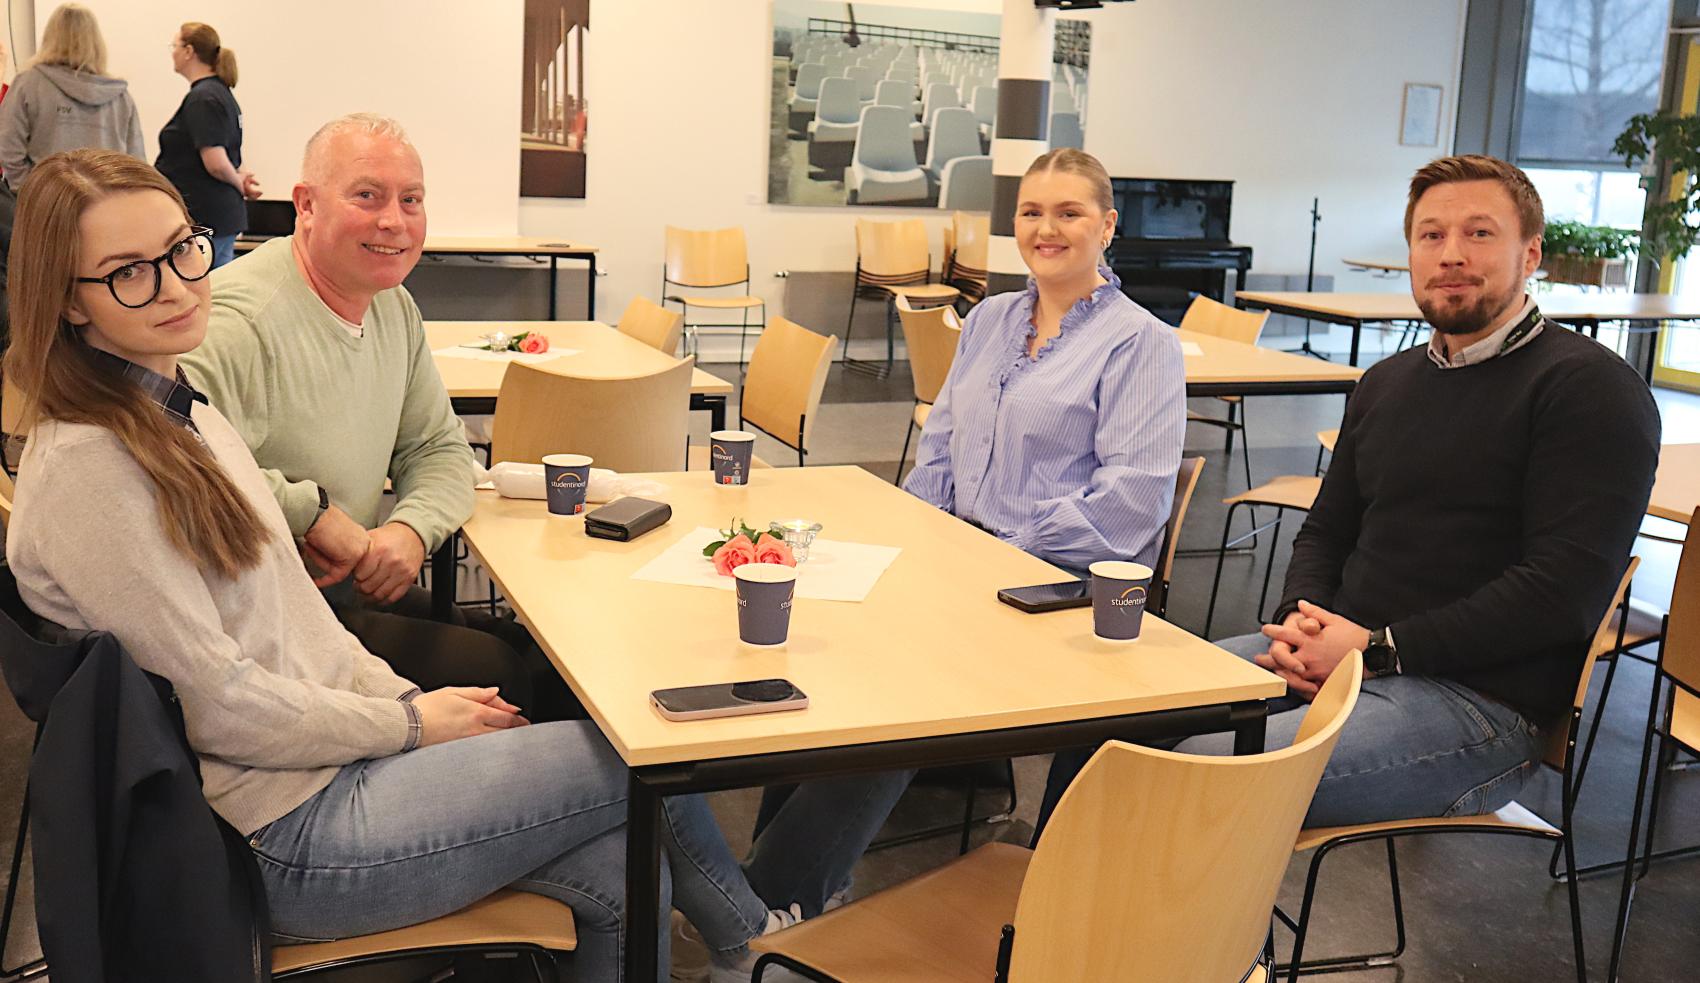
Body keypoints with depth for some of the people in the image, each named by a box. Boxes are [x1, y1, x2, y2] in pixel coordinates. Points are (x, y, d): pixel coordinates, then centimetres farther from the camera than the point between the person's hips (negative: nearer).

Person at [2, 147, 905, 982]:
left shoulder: (179, 412, 11)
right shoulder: (85, 473, -19)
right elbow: (219, 705, -19)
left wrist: (406, 696, 2)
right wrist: (409, 722, -9)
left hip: (329, 759, 9)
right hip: (289, 840, -9)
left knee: (620, 872, -2)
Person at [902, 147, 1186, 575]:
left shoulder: (1142, 342, -4)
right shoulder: (988, 318, 18)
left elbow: (1134, 496, -14)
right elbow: (940, 448, 20)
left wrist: (1013, 551, -18)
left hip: (1068, 581, -6)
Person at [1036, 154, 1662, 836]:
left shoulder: (1590, 387, -6)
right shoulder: (1387, 383, 18)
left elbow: (1567, 586, -15)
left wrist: (1376, 647, -16)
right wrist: (1300, 621, 1)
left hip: (1475, 697, -7)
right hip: (1334, 656, 8)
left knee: (1198, 774, -29)